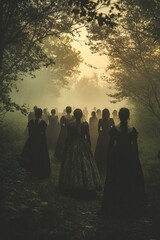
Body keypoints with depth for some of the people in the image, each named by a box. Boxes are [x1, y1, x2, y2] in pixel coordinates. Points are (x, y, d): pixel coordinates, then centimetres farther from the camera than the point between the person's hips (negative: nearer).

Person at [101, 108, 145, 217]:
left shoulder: (114, 130, -10)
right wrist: (136, 159, 8)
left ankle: (115, 206, 19)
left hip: (117, 156, 0)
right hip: (130, 156, 0)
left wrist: (109, 158, 5)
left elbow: (111, 145, -6)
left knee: (116, 181, 12)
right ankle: (130, 206, 23)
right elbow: (135, 146, -4)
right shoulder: (133, 130, -10)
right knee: (131, 181, 15)